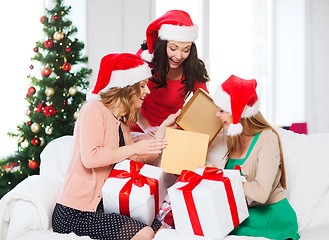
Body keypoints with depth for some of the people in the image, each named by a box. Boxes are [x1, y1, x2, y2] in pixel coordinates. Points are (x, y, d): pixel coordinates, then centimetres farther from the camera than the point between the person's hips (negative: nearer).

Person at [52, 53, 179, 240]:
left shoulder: (121, 122, 18)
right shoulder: (95, 109, -9)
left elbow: (144, 160, 12)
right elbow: (90, 158, -23)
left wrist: (164, 127, 11)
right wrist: (134, 148, -19)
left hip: (102, 207, 9)